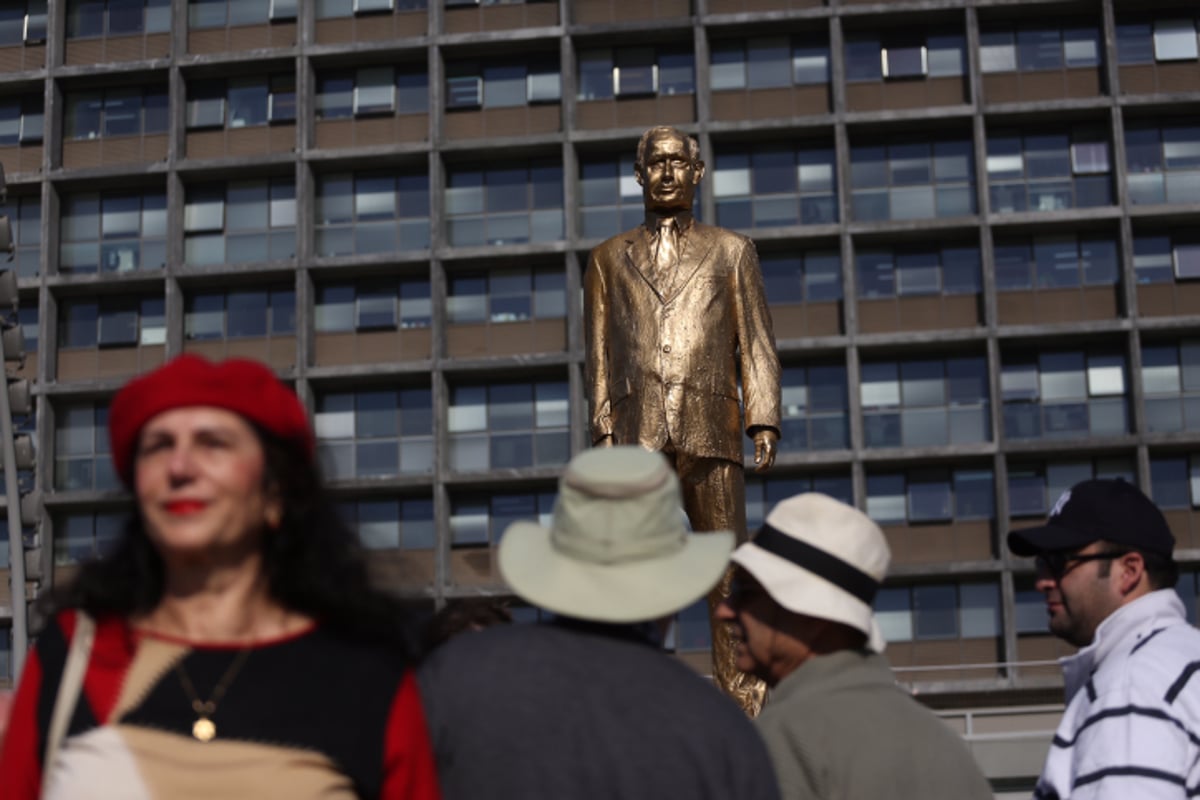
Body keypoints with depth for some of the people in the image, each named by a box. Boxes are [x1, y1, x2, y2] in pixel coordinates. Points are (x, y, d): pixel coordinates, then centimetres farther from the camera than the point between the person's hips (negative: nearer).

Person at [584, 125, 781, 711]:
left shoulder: (731, 251, 18)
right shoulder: (609, 259, 20)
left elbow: (756, 344, 11)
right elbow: (601, 354, 15)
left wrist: (764, 421, -1)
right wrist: (603, 431, 3)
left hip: (709, 428, -1)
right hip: (638, 431, 1)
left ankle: (744, 701, -5)